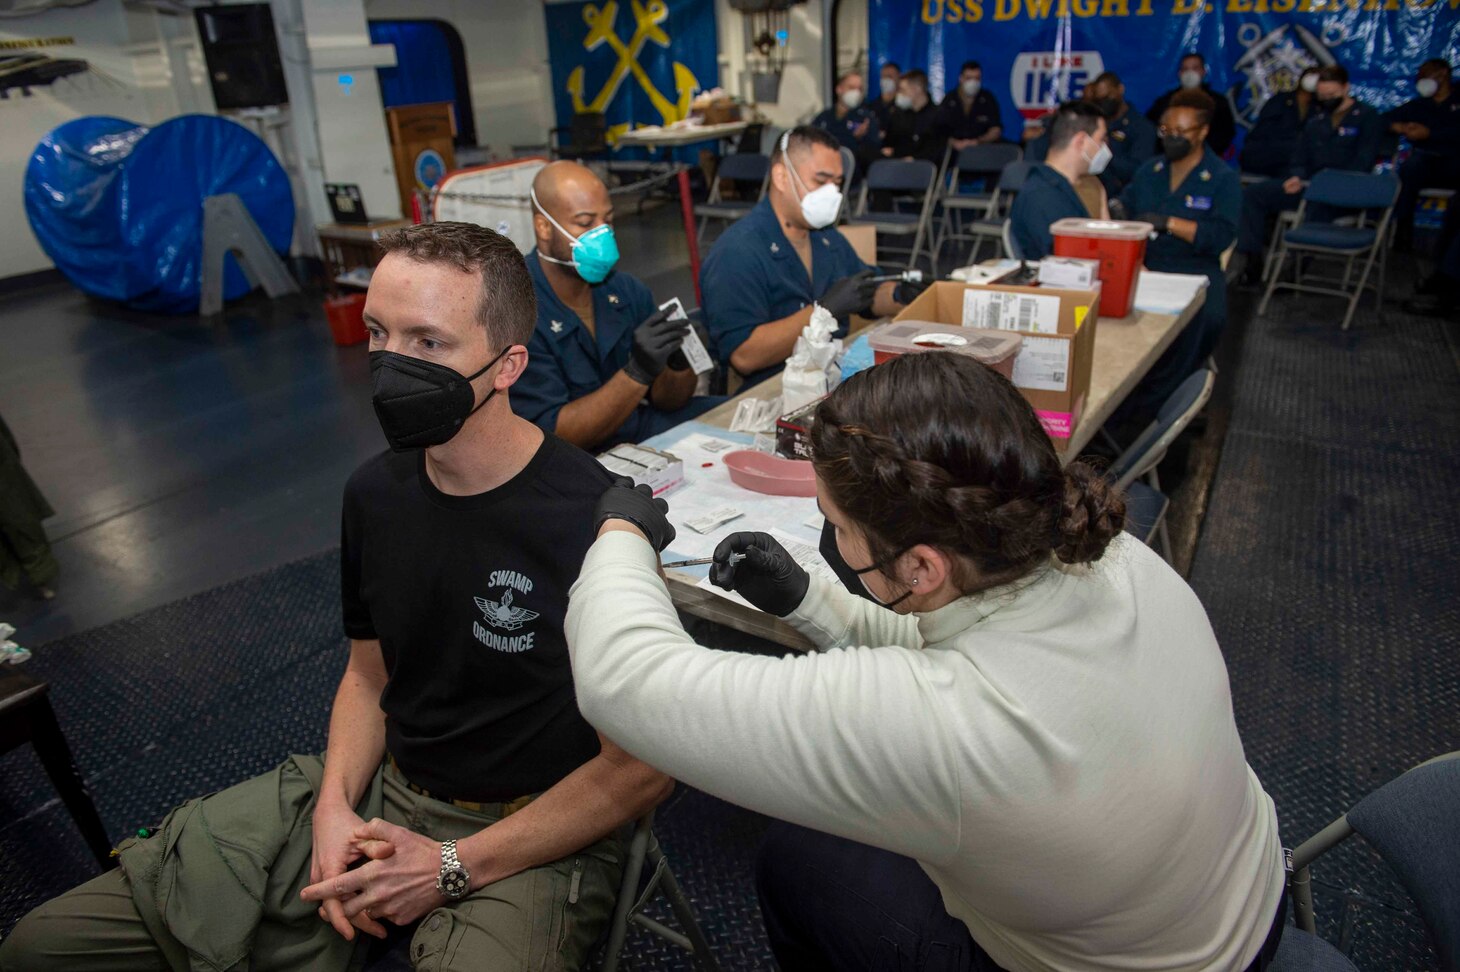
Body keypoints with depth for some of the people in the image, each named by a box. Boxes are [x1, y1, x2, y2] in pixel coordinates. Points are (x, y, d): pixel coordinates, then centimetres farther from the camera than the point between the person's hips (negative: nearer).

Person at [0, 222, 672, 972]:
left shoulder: (595, 521, -24)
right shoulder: (375, 490, -2)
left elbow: (642, 765, -15)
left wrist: (452, 868, -14)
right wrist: (335, 803, -6)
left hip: (531, 838, -5)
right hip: (377, 795, 6)